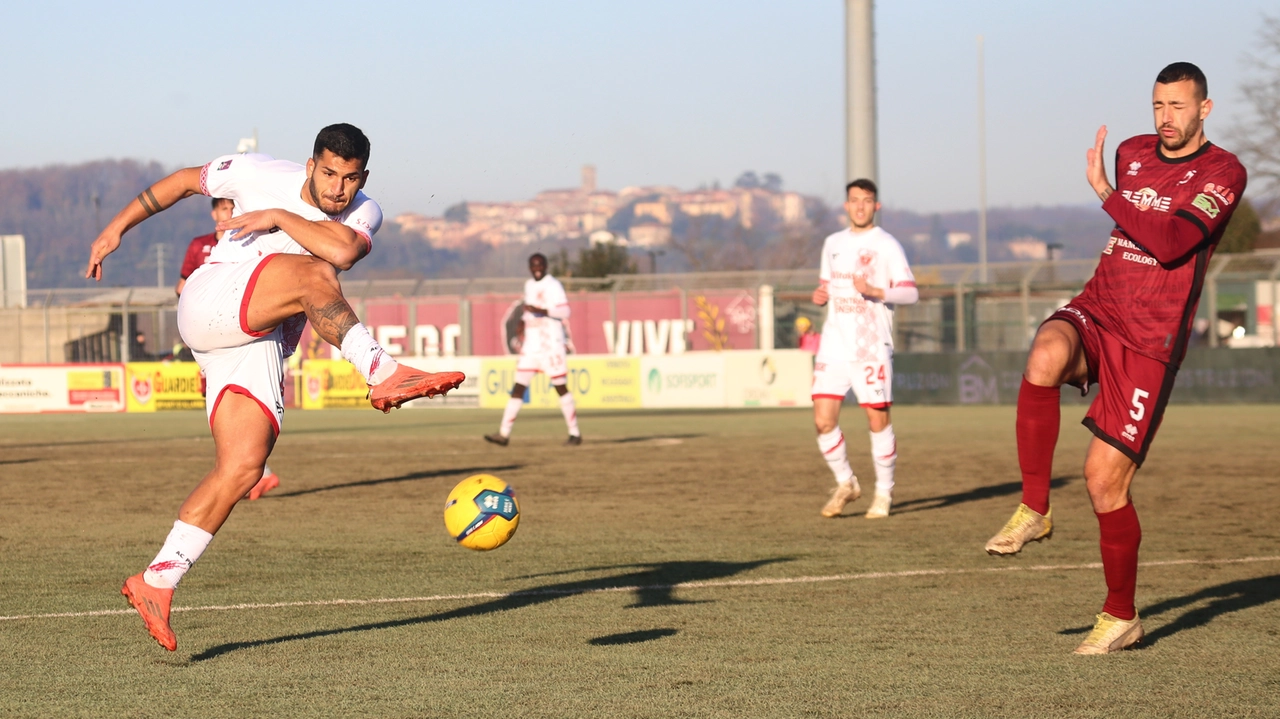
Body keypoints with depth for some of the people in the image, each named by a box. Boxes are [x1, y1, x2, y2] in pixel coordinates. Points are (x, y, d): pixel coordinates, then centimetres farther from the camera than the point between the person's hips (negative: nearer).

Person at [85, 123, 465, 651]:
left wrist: (278, 217, -18)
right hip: (209, 305, -4)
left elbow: (343, 250, -21)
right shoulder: (260, 174, 1)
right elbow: (184, 181, 15)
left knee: (243, 468, -11)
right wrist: (117, 227, 14)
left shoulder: (363, 214, 4)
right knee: (311, 274, -30)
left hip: (261, 343, 4)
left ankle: (156, 583, -7)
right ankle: (383, 375, -41)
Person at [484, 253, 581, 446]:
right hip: (531, 345, 7)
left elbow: (565, 311, -18)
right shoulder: (529, 285, 15)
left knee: (561, 387, -2)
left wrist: (542, 311, -29)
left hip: (551, 345, -7)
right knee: (519, 386, 0)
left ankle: (574, 433, 6)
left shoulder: (553, 285, -8)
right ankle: (504, 433, -2)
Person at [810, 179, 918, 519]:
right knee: (823, 420, -4)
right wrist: (820, 295, 5)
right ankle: (845, 484, 15)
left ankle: (884, 491, 12)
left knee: (878, 420, -4)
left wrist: (875, 291, -26)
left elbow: (910, 292, -10)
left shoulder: (886, 245, -2)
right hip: (834, 347, 5)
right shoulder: (833, 244, 15)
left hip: (872, 347, -5)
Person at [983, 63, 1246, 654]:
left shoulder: (1223, 172, -6)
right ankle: (1033, 510, -21)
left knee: (1104, 478, -7)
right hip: (1095, 313, 4)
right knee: (1045, 358, -34)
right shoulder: (1131, 154, 12)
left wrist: (1105, 191, -19)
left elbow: (1170, 244, -20)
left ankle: (1120, 617, 14)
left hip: (1150, 343, -4)